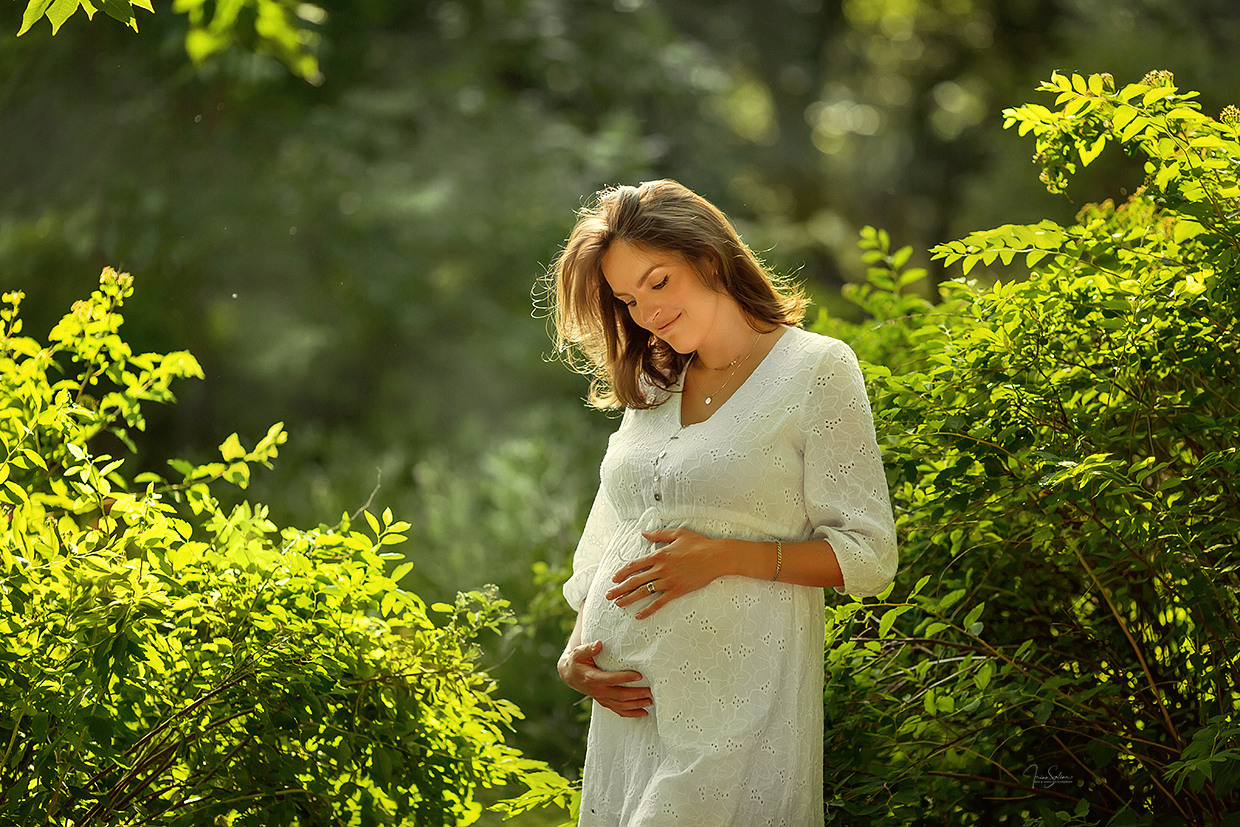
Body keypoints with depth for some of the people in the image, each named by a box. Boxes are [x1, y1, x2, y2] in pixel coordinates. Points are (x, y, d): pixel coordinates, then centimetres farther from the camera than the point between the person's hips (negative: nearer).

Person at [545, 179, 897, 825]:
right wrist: (574, 658, 3)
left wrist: (726, 557, -15)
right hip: (627, 703, 6)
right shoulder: (652, 384, 16)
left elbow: (868, 558, -6)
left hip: (737, 707, -5)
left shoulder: (816, 370, -2)